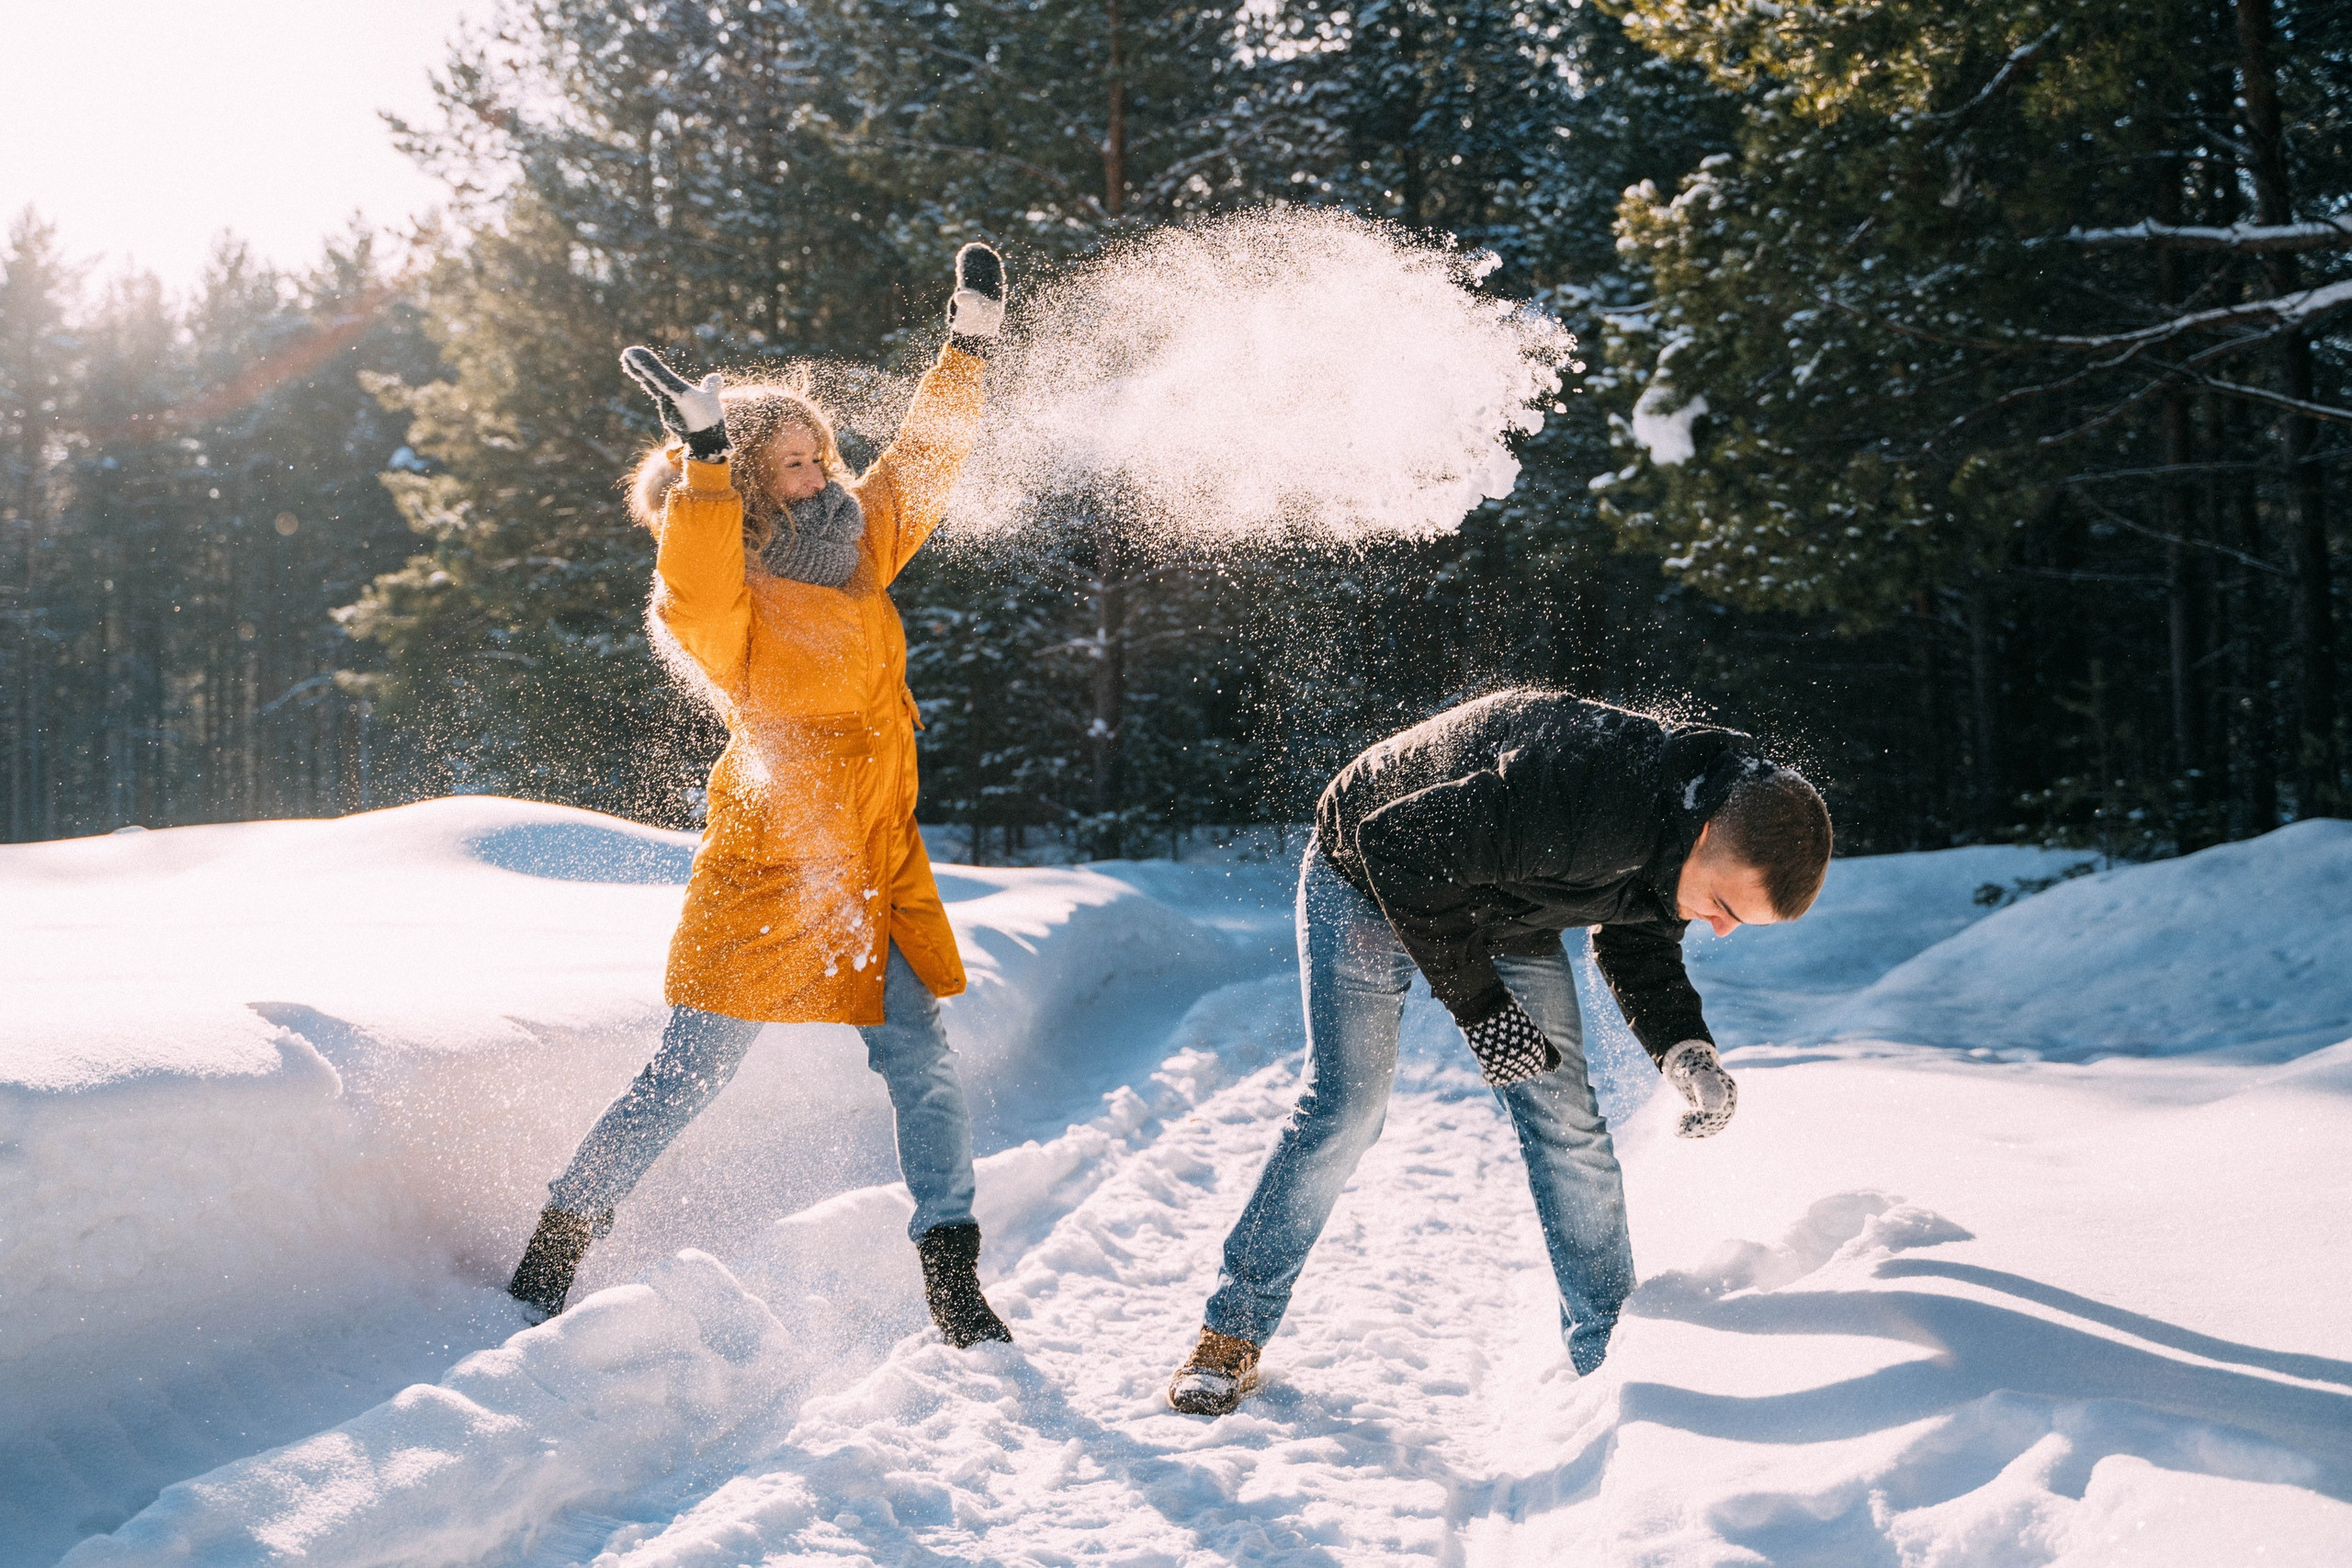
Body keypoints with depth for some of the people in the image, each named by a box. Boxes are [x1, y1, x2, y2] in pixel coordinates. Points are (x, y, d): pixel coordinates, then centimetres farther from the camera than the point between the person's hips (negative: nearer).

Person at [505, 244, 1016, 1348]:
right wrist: (706, 454, -39)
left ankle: (952, 1285, 10)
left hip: (879, 872, 6)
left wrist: (968, 346, 16)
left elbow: (923, 462, 20)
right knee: (691, 1076, 0)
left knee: (922, 1067, -1)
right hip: (766, 869, -5)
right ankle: (557, 1243, 18)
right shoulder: (719, 600, -11)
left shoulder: (859, 545, 9)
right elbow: (698, 602, -35)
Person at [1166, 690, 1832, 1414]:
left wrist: (1685, 1051, -17)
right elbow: (1399, 849, -38)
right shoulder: (1582, 806, -43)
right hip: (1369, 881, -6)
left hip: (1511, 913, 7)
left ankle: (1607, 1352, 12)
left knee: (1566, 1121, 0)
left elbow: (1638, 949, 2)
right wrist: (1477, 1002, -33)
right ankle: (1234, 1331, 3)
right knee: (1342, 1107, -11)